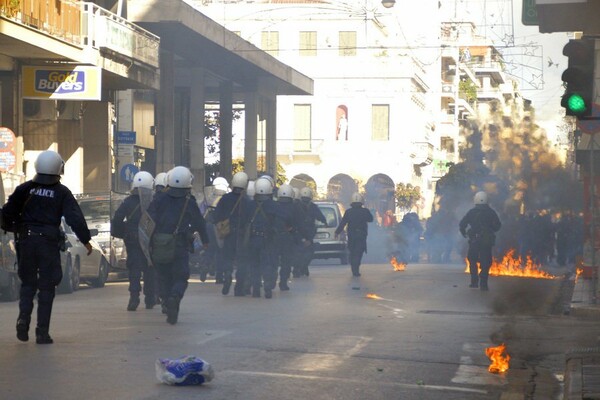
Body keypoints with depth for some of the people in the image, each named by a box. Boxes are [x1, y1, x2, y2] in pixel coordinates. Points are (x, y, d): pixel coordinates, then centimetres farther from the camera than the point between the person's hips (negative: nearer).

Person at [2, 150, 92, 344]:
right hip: (49, 242, -2)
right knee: (46, 287, 4)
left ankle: (24, 317, -4)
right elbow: (75, 218, -7)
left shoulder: (24, 189, 3)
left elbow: (7, 212, 2)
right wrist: (85, 240, 3)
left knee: (27, 283, 17)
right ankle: (42, 332, 1)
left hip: (25, 240, 2)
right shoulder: (61, 192, -3)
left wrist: (10, 229, 21)